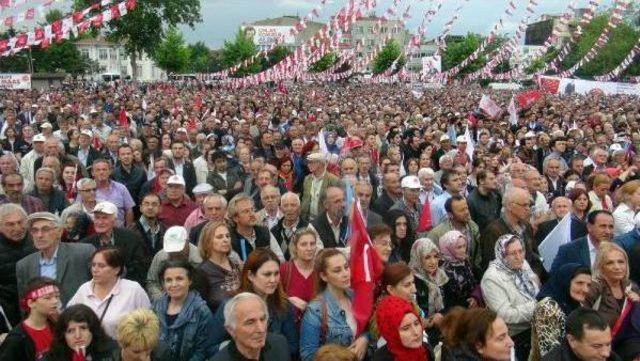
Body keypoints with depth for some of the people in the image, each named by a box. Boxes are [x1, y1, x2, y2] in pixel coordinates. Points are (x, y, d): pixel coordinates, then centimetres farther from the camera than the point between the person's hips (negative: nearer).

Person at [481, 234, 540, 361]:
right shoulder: (492, 278, -17)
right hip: (518, 335, -7)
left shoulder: (522, 264, 4)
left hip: (538, 324, 7)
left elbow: (538, 293, 16)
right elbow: (506, 315, -22)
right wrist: (536, 307, -21)